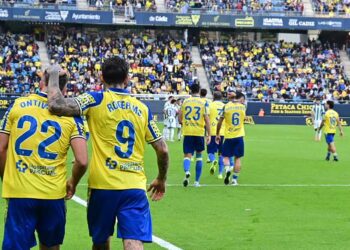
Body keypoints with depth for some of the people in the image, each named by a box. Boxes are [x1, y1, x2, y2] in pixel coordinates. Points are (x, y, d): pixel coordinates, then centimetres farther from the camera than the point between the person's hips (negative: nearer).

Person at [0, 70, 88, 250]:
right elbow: (82, 161, -7)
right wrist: (73, 183, 12)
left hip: (19, 193, -1)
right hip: (53, 194, 1)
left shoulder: (17, 105, 2)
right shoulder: (71, 114, 0)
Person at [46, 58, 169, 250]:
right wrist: (161, 180, 27)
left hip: (103, 185, -1)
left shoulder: (97, 100, -2)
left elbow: (56, 106, -16)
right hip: (136, 187, 1)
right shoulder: (142, 108, 9)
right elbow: (162, 150, 11)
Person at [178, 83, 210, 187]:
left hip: (187, 132, 0)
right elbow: (206, 119, -6)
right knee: (199, 155, 15)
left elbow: (180, 118, 8)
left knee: (187, 155, 1)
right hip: (199, 132, 0)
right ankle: (197, 181, 16)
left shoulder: (185, 102, 4)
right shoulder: (204, 102, -1)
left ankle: (186, 171, -31)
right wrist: (209, 135, -3)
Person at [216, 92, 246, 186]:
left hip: (228, 136, -1)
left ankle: (227, 169, -20)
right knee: (238, 158, 8)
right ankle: (235, 179, 6)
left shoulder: (226, 106, -3)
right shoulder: (242, 107, -2)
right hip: (239, 136, 1)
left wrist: (217, 134, 9)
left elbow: (220, 122, -1)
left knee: (226, 156, 9)